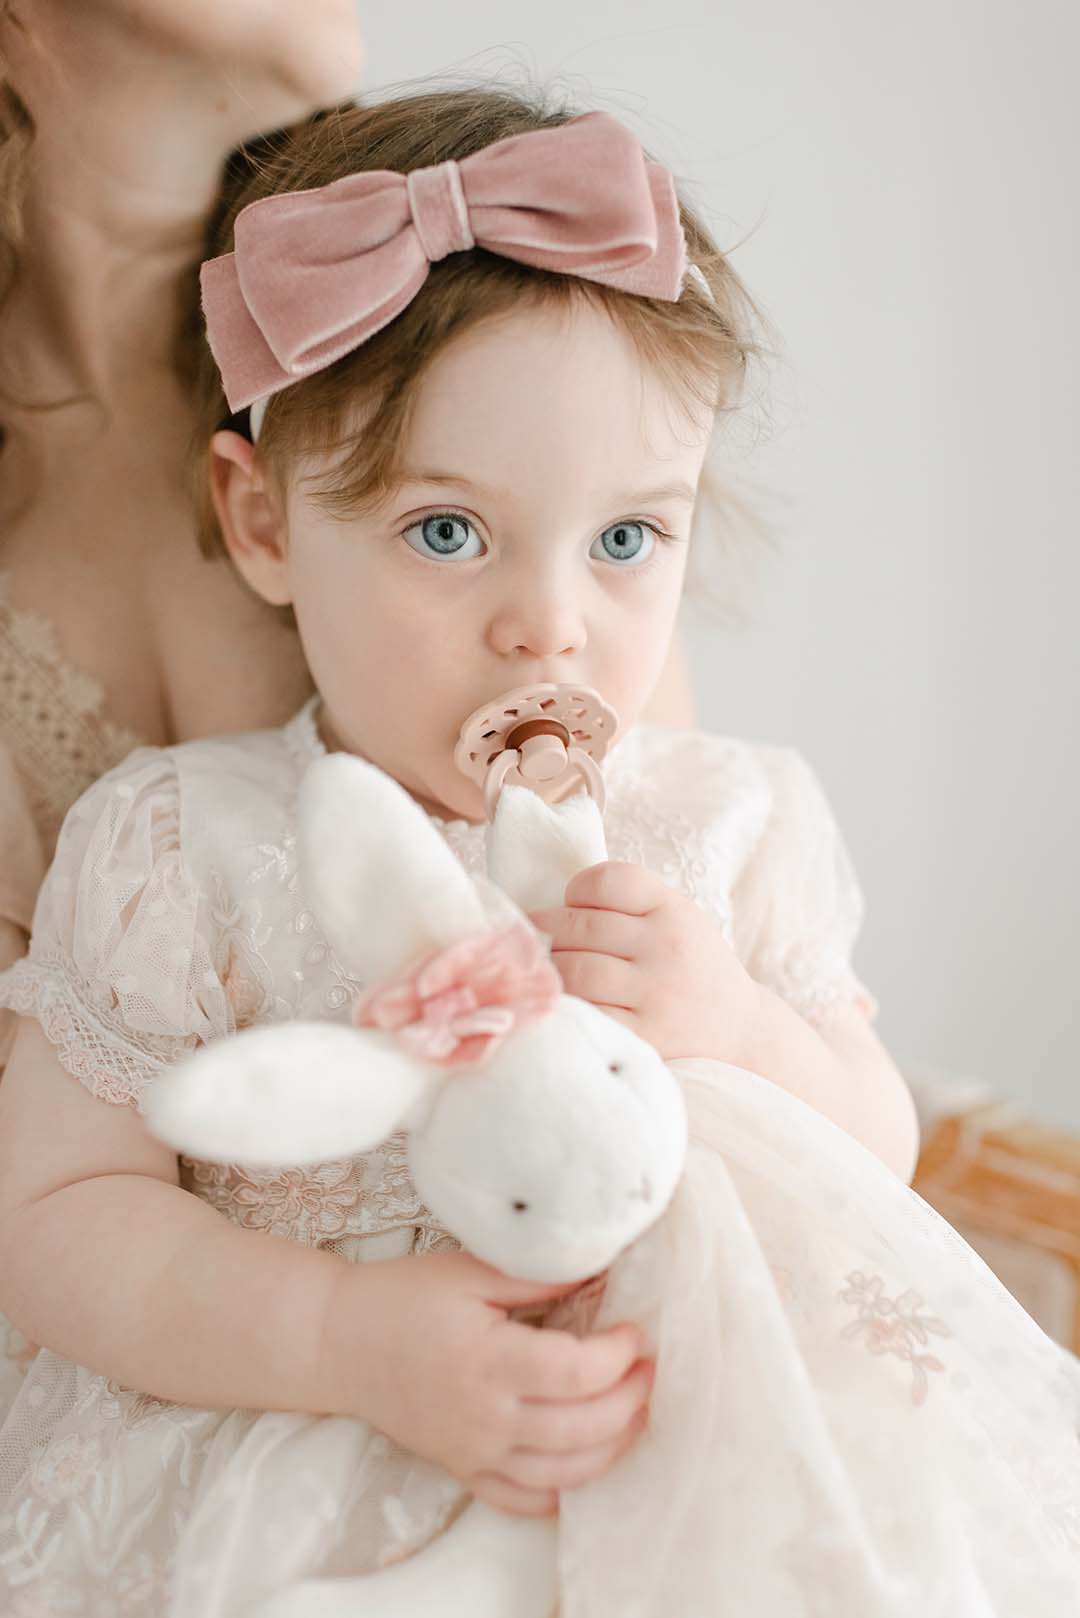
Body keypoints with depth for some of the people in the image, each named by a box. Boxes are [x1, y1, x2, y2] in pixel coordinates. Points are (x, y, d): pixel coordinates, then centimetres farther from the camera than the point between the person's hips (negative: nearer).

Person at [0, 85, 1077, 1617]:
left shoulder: (740, 821, 3)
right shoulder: (179, 850, -5)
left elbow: (880, 1164, 8)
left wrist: (738, 1035, -14)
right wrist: (352, 1339, -20)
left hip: (705, 1439, 3)